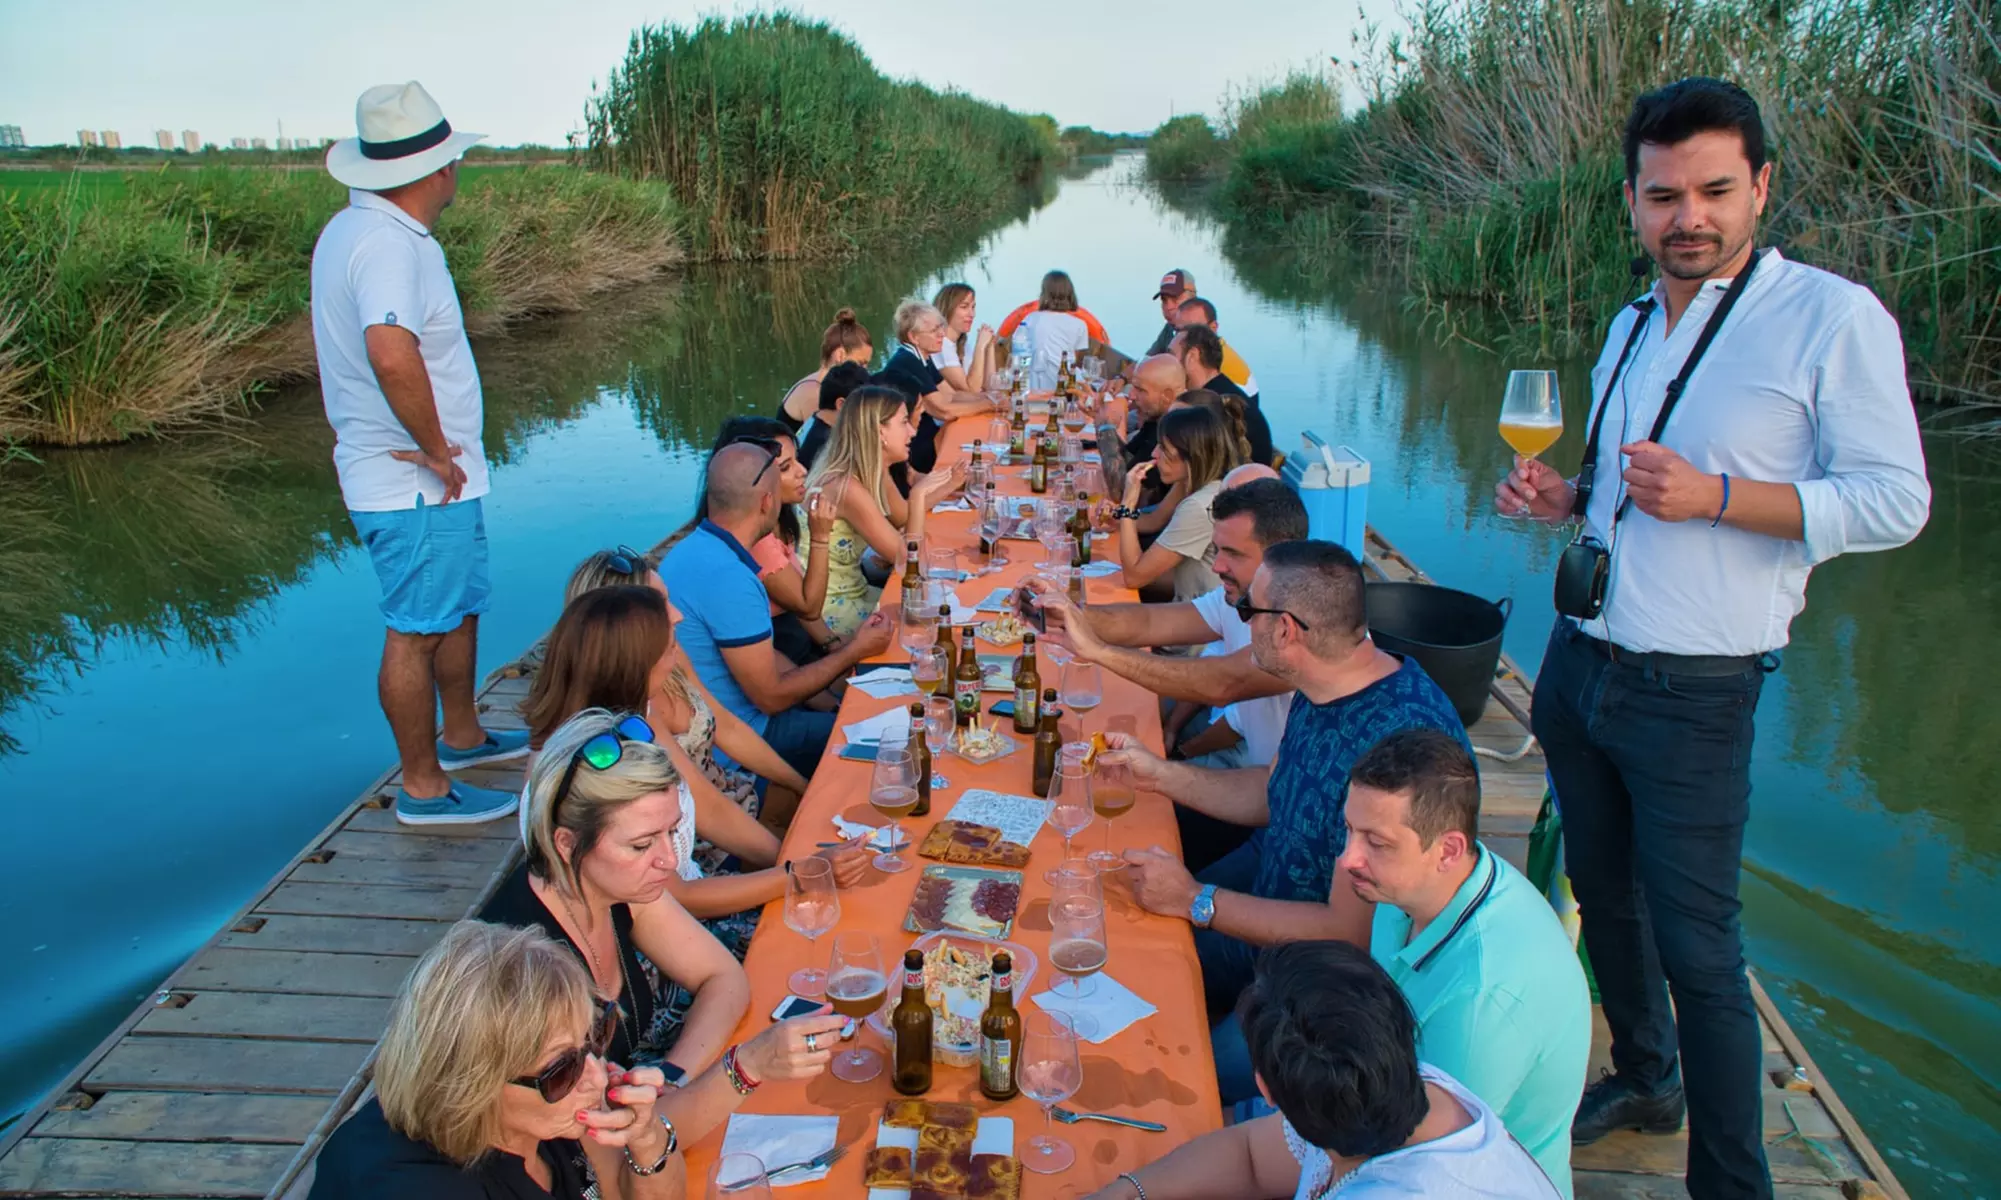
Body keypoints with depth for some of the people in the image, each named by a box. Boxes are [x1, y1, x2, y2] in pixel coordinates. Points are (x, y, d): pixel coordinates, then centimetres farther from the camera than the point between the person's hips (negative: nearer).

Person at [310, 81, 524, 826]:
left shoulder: (348, 230, 11)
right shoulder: (389, 245, -23)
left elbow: (344, 346, 23)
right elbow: (391, 351, -40)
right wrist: (435, 449, -27)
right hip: (419, 485, -10)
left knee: (461, 608, 23)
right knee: (418, 631, 1)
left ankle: (461, 736, 40)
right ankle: (422, 787, 14)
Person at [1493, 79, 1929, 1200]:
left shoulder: (1832, 316, -10)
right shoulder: (1632, 326, 12)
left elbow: (1895, 501, -12)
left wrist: (1714, 497, -24)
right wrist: (1564, 495, 2)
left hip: (1692, 692, -7)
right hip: (1578, 661, 7)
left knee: (1697, 948, 0)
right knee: (1604, 891, 20)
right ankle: (1645, 1078, 42)